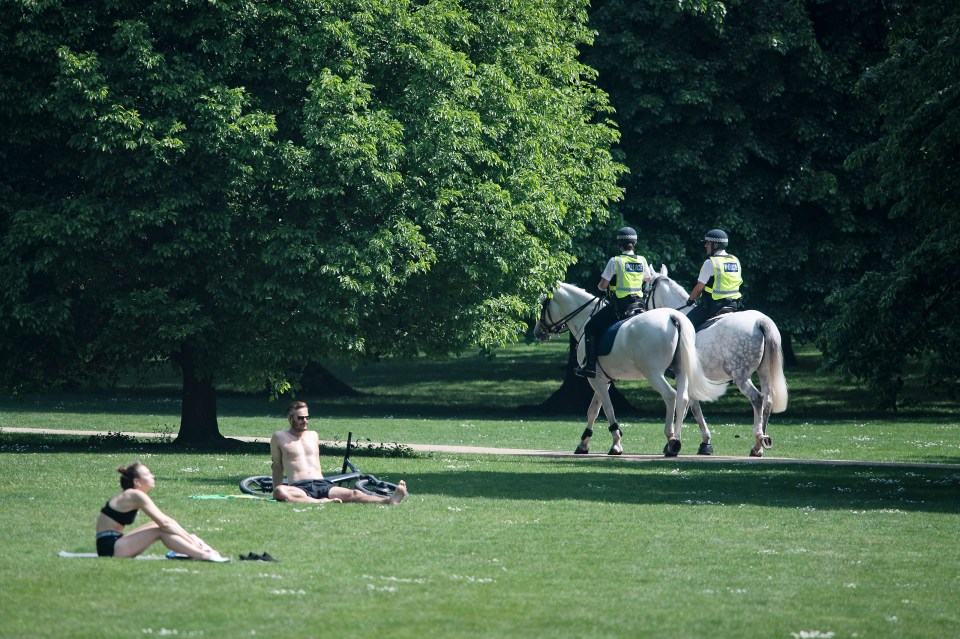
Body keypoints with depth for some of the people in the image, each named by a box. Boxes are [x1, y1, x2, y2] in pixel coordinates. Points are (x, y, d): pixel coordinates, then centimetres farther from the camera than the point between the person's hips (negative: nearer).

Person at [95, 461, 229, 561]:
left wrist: (189, 537, 6)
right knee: (160, 530, -17)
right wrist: (191, 540, -12)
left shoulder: (131, 496, 15)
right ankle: (204, 555, -22)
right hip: (109, 547, -9)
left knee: (161, 527, 5)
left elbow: (166, 520, 14)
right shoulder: (136, 496, -13)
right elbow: (164, 523, -17)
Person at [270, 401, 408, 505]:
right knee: (279, 492, -41)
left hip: (322, 484, 3)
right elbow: (277, 466, 15)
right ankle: (322, 502, -50)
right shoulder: (279, 437, 12)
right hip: (299, 487, -3)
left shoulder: (313, 436, 25)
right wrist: (277, 490, 12)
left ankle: (389, 500, -51)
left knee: (353, 494, -26)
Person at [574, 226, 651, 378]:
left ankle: (590, 366, -5)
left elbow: (602, 286, -7)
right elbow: (647, 278, 25)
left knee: (591, 328, 4)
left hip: (619, 306, -5)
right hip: (638, 305, 5)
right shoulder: (642, 261, 5)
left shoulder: (615, 261, -9)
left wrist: (601, 287, 16)